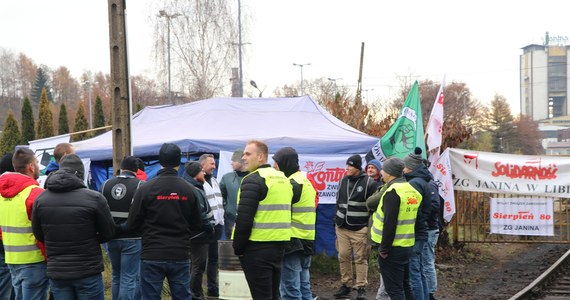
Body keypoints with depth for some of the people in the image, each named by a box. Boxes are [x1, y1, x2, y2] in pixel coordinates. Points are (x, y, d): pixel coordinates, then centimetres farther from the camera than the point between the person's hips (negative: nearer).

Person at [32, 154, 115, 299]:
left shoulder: (40, 199, -3)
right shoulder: (94, 198, -14)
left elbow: (39, 235, 8)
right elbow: (109, 233, -4)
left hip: (56, 272, 3)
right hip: (88, 271, -3)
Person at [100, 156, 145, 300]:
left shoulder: (106, 185, 7)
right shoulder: (141, 186, -10)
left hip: (112, 238, 5)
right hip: (133, 239, -5)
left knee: (116, 276, 18)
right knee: (129, 278, -2)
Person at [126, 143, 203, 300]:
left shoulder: (145, 189, -9)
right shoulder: (189, 190, -2)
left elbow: (132, 225, -3)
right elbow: (196, 225, 7)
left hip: (152, 256, -2)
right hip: (181, 256, 2)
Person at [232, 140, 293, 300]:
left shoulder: (253, 180, -12)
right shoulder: (283, 179, 15)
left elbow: (244, 218, -18)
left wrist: (238, 247, -9)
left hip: (257, 248, -8)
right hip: (279, 245, 8)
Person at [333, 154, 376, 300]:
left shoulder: (369, 182, -5)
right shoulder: (343, 181, 11)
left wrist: (371, 226, -6)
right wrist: (336, 222, 15)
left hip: (360, 228, -5)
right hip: (342, 227, 5)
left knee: (361, 258, 0)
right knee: (343, 257, 6)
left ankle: (361, 288, 5)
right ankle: (345, 285, 16)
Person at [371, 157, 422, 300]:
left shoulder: (392, 191, -17)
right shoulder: (411, 190, 10)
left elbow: (389, 223, -21)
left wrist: (384, 248, -16)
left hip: (393, 247, -9)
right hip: (407, 245, 9)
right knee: (404, 285, 18)